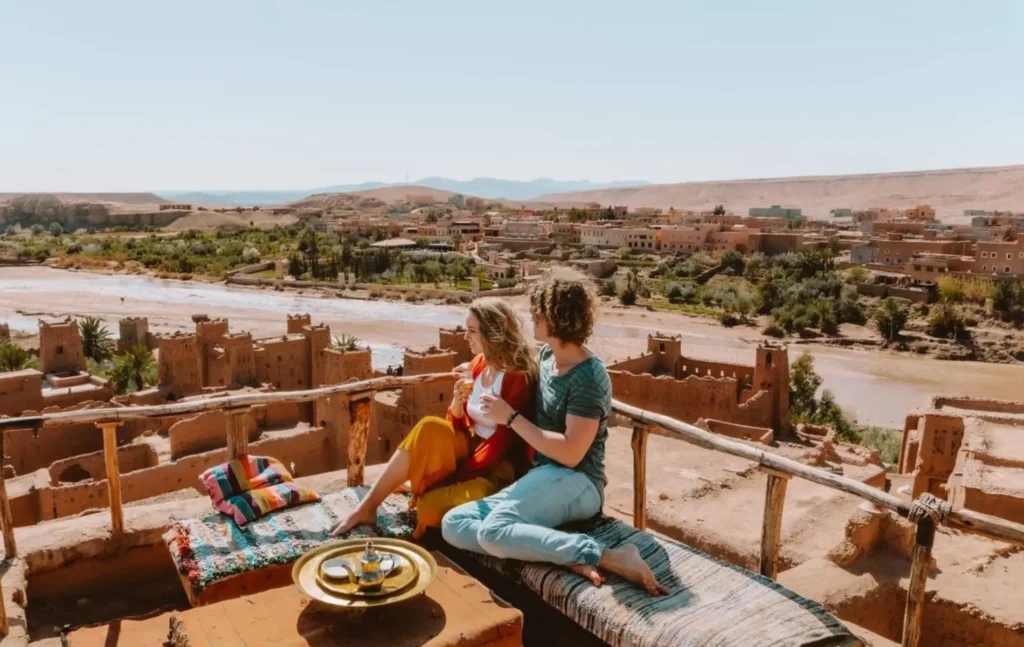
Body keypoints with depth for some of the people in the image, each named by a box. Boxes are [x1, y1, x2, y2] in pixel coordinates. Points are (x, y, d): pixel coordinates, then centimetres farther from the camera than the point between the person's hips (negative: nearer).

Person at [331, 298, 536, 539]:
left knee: (433, 505, -30)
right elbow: (458, 424, 8)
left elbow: (504, 442, -20)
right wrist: (457, 401, -14)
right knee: (430, 428, -23)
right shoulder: (478, 365, 5)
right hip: (470, 447, 7)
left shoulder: (517, 377, -18)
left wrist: (460, 477, -21)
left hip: (497, 466, -7)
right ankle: (367, 506, -16)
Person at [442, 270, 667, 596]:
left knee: (493, 532, -33)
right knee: (453, 524, -9)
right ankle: (571, 557, -23)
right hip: (542, 479, 9)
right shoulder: (546, 355, 11)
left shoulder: (588, 377, -15)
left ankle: (609, 557, -28)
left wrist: (511, 417, -16)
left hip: (576, 483, -9)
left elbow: (571, 454, -22)